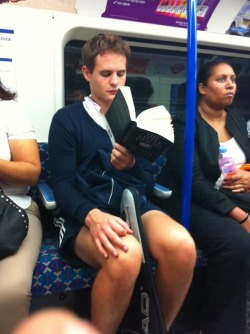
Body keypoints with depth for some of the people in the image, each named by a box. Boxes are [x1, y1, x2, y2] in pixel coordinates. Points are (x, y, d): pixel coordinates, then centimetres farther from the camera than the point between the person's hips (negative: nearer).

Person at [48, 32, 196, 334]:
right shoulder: (67, 119, 3)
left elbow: (147, 185, 13)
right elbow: (63, 186, -6)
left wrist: (131, 166, -11)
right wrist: (93, 216, -27)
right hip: (84, 214, -3)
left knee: (181, 245, -28)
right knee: (125, 255, -37)